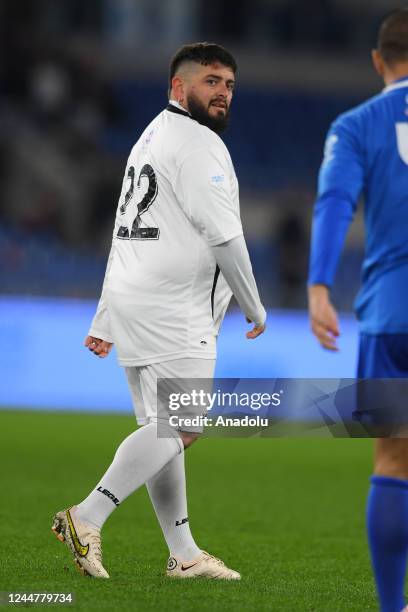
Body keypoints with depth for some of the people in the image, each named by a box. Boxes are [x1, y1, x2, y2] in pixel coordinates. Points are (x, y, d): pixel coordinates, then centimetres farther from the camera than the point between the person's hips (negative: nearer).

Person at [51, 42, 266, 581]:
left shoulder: (150, 139, 21)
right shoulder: (199, 144, -10)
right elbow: (224, 236, -15)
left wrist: (104, 323, 21)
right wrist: (255, 308, -3)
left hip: (133, 304, 10)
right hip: (173, 313, -10)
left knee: (163, 430, 9)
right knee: (181, 427, -10)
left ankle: (183, 554, 10)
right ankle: (88, 517, -16)